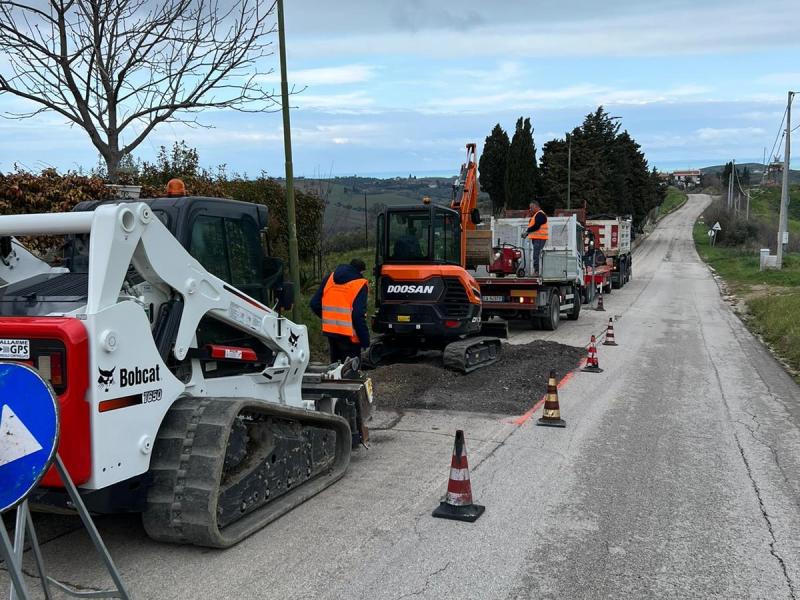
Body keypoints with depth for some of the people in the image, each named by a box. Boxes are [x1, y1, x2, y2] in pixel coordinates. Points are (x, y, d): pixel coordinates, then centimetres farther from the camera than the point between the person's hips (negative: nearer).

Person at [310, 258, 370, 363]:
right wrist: (365, 341, -14)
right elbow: (358, 315, -19)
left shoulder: (329, 277, 8)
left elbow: (314, 304, 7)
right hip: (348, 334, -6)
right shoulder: (360, 284, -9)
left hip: (330, 330, 6)